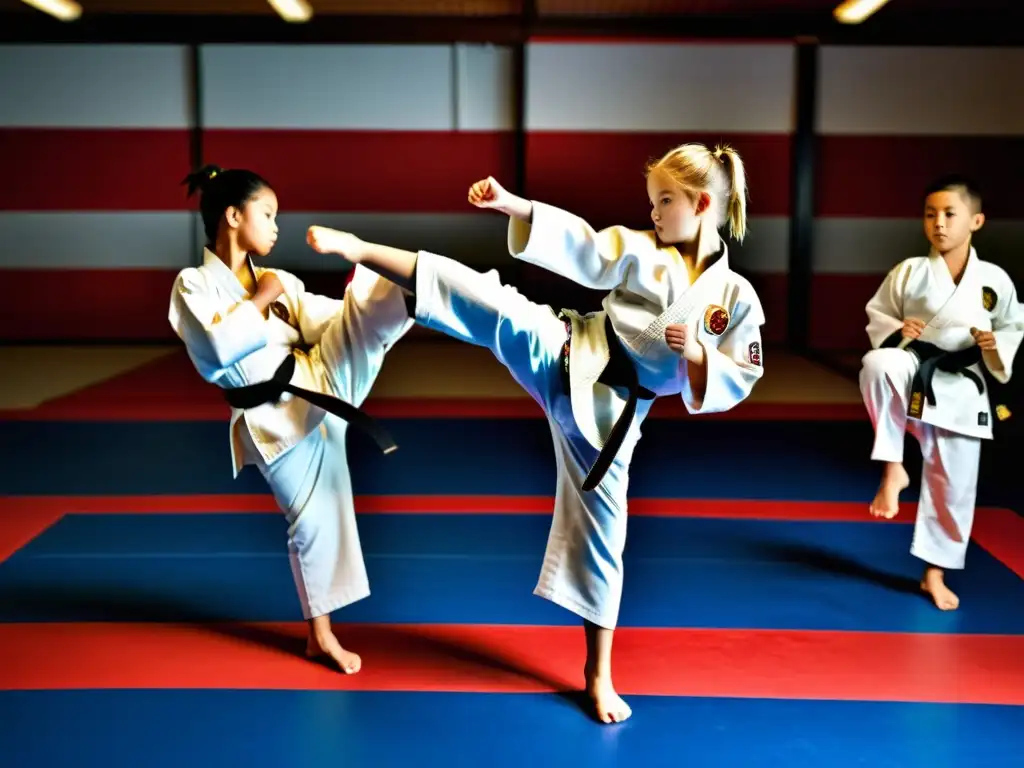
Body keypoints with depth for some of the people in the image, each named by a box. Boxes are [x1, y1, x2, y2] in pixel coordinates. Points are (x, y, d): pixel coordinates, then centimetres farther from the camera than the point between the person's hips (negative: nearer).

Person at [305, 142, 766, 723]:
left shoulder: (737, 298, -3)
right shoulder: (640, 250, -1)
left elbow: (736, 383, -1)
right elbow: (578, 246, -11)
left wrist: (698, 354, -20)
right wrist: (512, 205, -22)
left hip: (611, 412, 0)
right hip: (566, 363, 1)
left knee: (600, 530, 6)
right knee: (491, 311, -24)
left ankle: (599, 672, 22)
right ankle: (358, 249, -21)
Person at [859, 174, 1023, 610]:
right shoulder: (909, 272, -4)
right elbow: (877, 312, 7)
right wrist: (895, 332, -13)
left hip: (960, 390, 1)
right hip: (914, 373, -1)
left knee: (953, 486, 7)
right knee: (879, 366, -37)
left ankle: (934, 573, 28)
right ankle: (892, 469, -24)